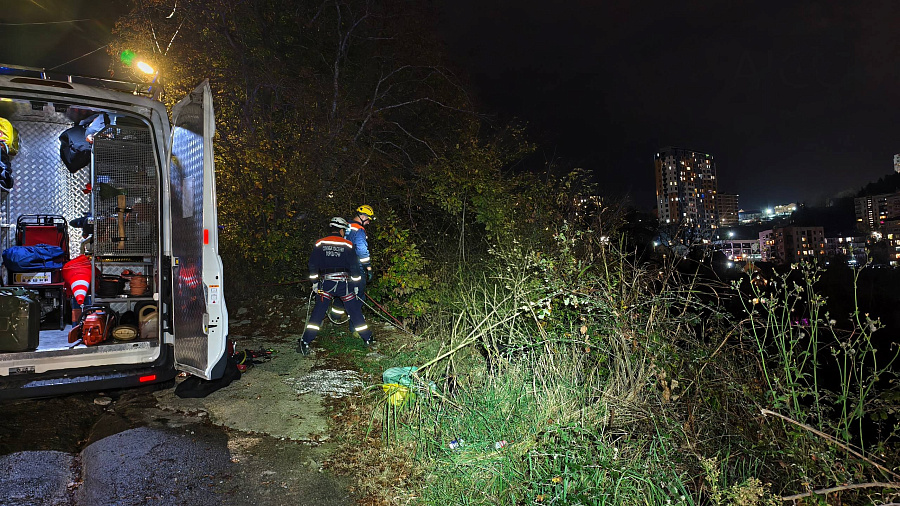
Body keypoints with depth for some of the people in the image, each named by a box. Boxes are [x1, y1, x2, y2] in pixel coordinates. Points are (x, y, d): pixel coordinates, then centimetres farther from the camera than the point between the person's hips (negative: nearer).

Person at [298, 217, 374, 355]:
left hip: (325, 283, 1)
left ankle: (305, 342, 1)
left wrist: (314, 282, 13)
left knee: (318, 313, 5)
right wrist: (356, 286, 6)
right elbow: (354, 266, -1)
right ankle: (368, 339, 18)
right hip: (344, 283, -1)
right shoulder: (347, 245, 0)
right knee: (355, 311, 10)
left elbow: (313, 265, 5)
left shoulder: (320, 243, 5)